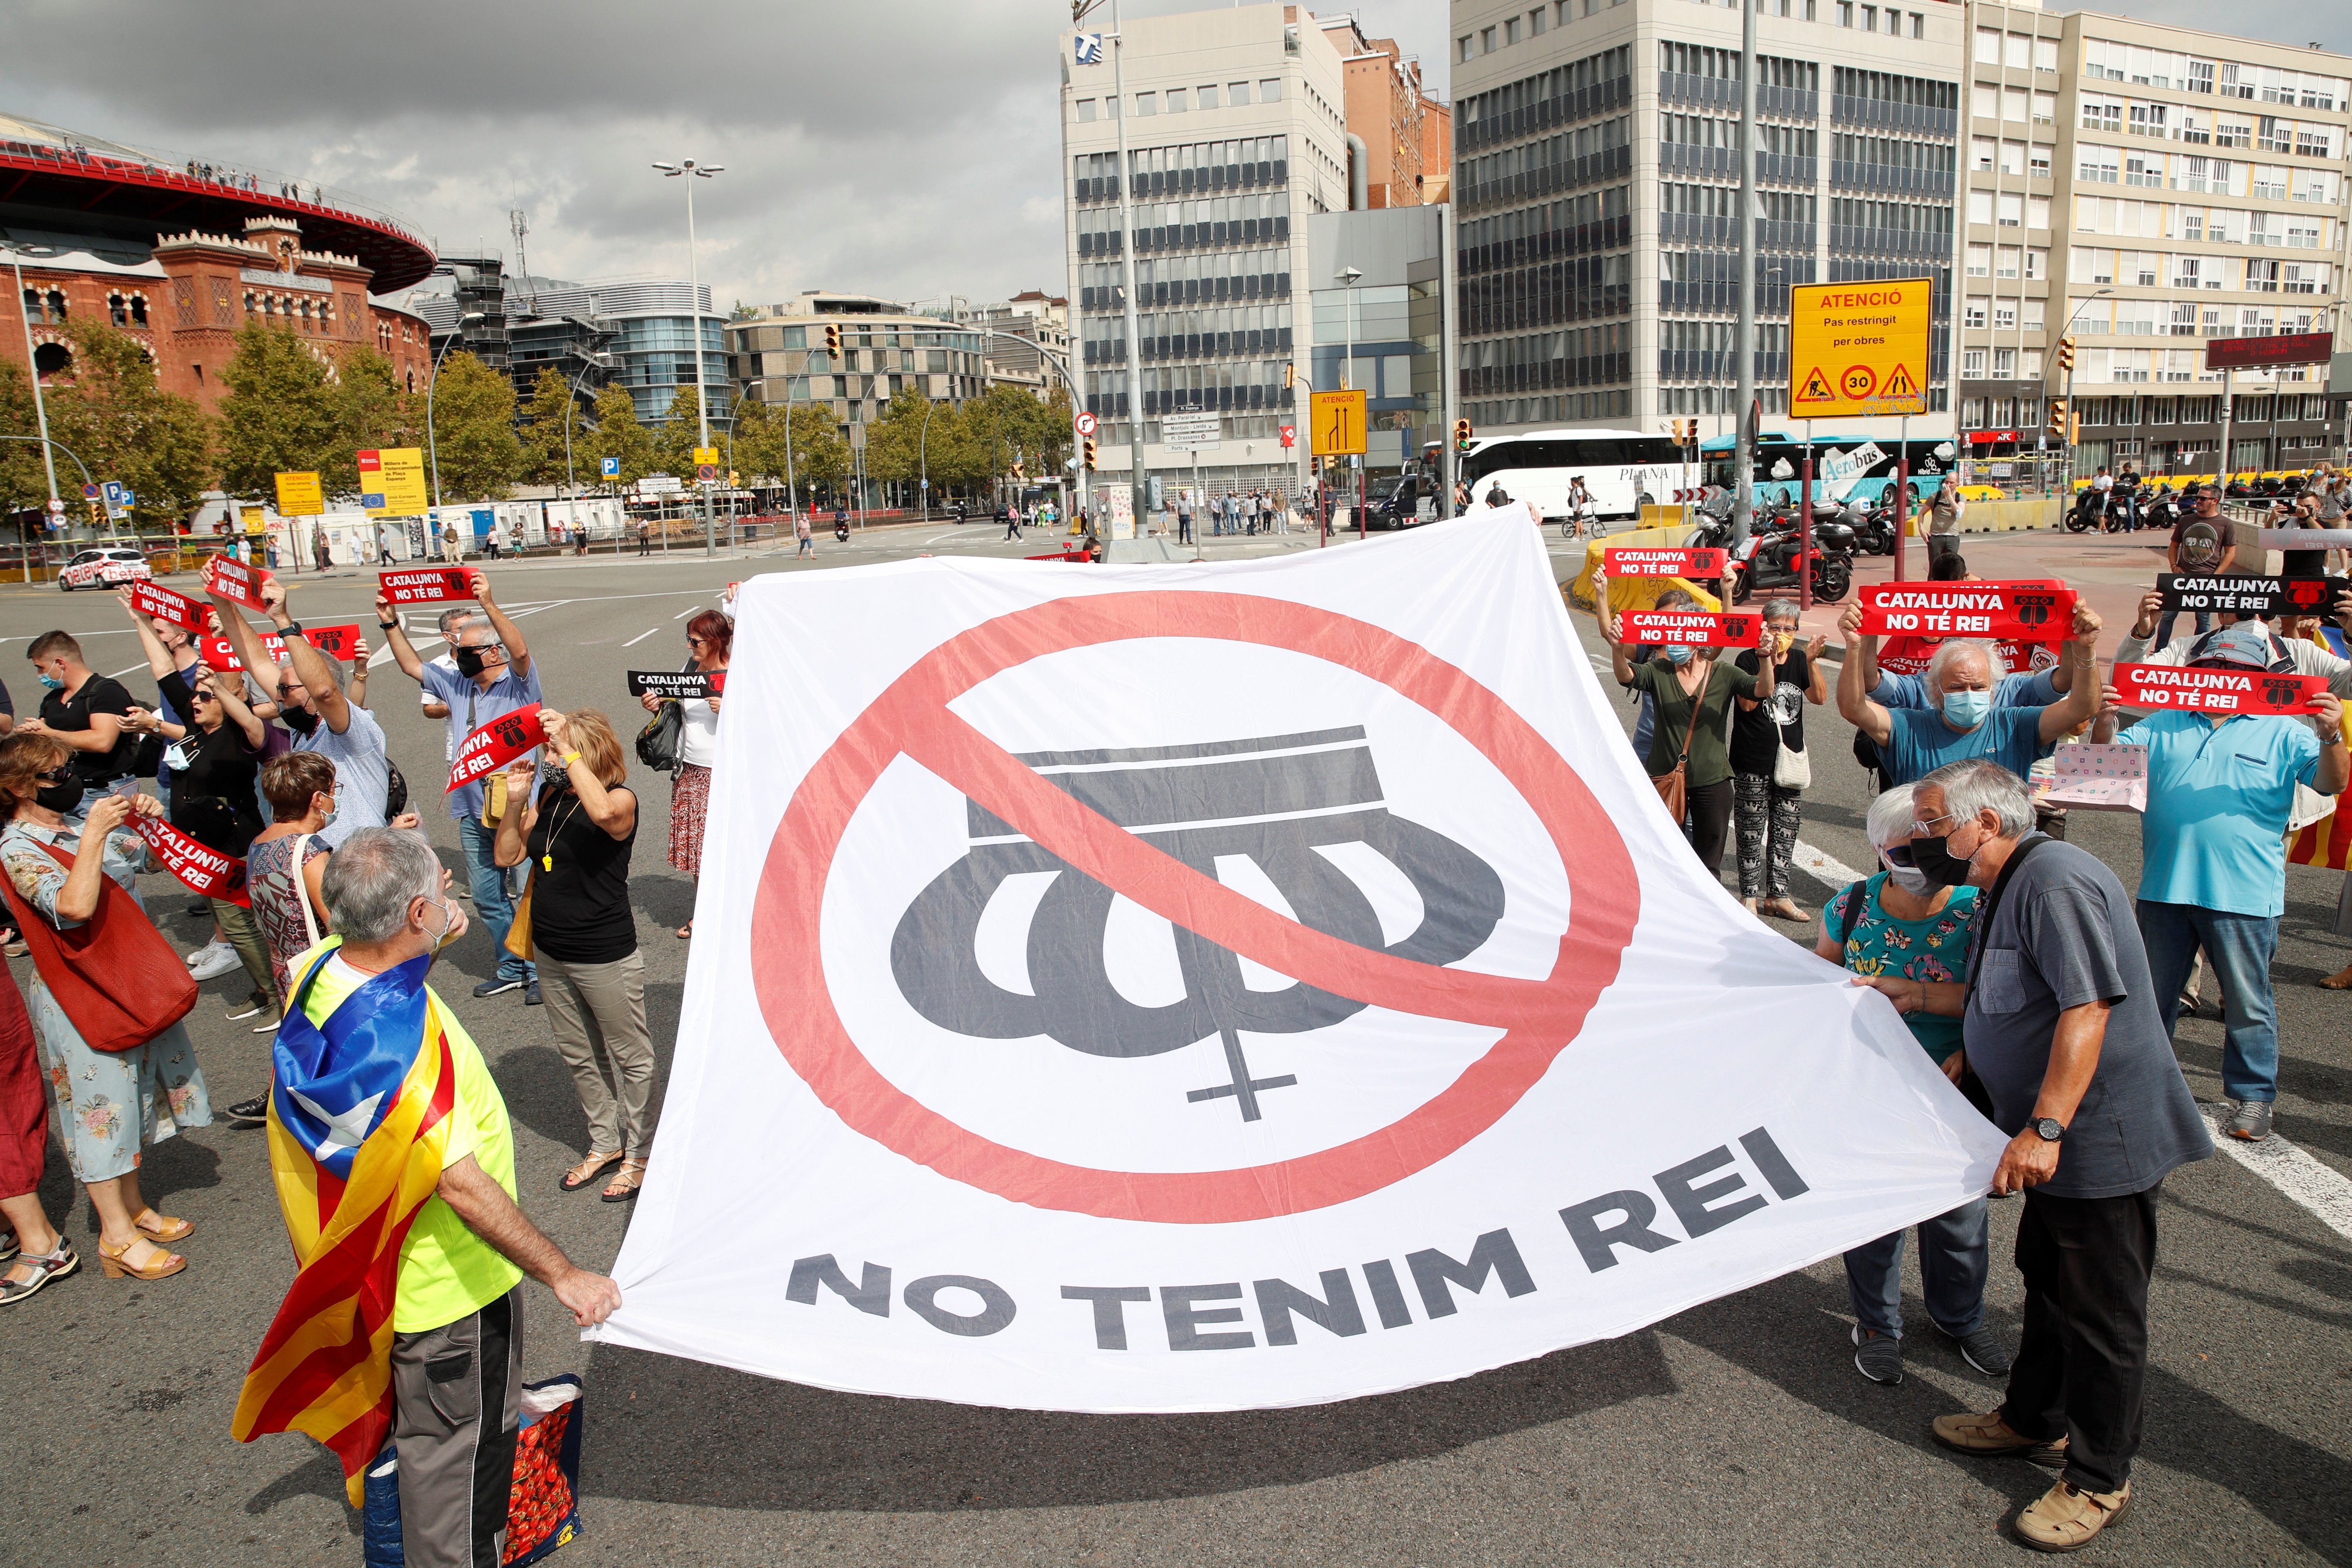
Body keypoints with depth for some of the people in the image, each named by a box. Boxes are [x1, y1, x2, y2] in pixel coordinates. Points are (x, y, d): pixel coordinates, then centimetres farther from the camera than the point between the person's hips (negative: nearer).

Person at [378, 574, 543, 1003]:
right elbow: (412, 666, 22)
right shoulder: (457, 685, 13)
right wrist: (391, 623, 13)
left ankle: (540, 970, 9)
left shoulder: (519, 685, -8)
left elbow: (520, 651, -28)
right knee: (487, 898, 14)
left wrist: (489, 604, -37)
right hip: (472, 814, 8)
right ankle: (511, 968, 26)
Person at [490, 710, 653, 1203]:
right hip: (551, 954, 7)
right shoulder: (551, 795, 2)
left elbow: (602, 812, -42)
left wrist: (567, 748, -37)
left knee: (629, 1055, 10)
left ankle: (639, 1152, 27)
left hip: (607, 958, -7)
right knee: (579, 1056, 21)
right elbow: (508, 855, 4)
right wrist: (516, 801, -10)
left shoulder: (622, 799, -17)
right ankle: (605, 1143, 40)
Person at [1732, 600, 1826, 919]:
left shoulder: (1799, 660, 8)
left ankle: (1778, 895, 18)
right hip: (1752, 764, -5)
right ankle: (1749, 895, 10)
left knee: (1786, 830, 9)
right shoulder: (1748, 659, -6)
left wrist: (1812, 662, -17)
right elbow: (1749, 703, -18)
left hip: (1790, 759, 5)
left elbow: (1820, 697, -4)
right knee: (1751, 831, 1)